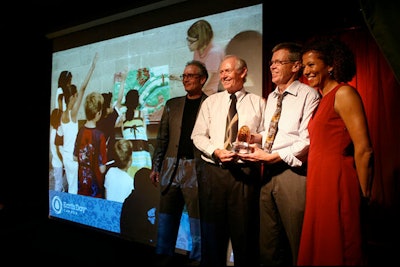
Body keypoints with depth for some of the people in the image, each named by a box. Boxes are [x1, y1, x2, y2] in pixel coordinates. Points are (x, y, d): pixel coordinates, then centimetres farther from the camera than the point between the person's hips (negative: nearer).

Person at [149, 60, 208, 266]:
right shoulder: (172, 104, 13)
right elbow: (162, 138, 13)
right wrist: (156, 167, 9)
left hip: (197, 169, -4)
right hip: (171, 168, 4)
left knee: (197, 217, 4)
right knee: (166, 216, 12)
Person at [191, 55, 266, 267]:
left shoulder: (258, 103, 8)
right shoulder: (210, 102, 13)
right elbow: (198, 135, 7)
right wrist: (215, 151, -9)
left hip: (245, 172, -2)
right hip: (213, 171, 2)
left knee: (244, 233, 3)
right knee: (212, 232, 10)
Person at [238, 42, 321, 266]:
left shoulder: (308, 95, -6)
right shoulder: (271, 97, 18)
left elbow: (306, 142, -15)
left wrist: (270, 156, -15)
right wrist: (254, 137, 2)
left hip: (293, 173, -7)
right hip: (269, 172, 7)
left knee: (297, 244, 5)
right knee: (268, 242, 14)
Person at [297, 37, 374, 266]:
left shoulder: (344, 93, -11)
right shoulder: (324, 100, 15)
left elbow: (364, 150, -16)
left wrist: (364, 195, -9)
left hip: (337, 184, -9)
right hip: (319, 183, 9)